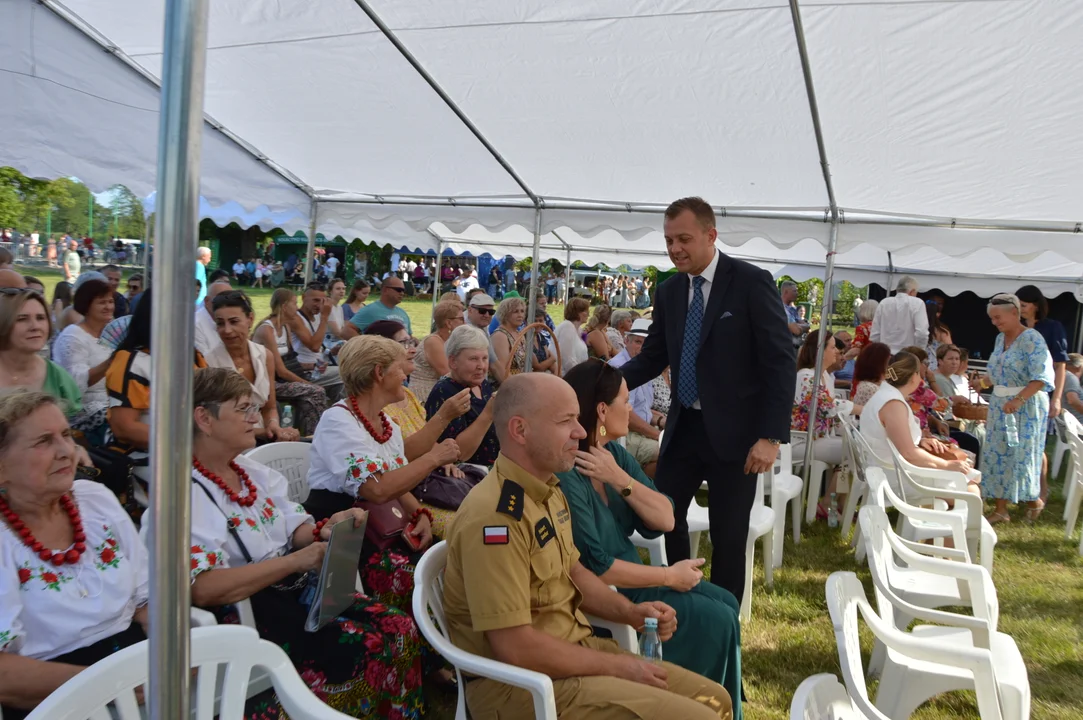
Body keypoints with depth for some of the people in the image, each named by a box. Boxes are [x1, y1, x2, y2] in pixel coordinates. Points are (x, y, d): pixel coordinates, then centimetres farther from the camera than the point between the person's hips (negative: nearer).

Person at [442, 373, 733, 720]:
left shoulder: (547, 489, 6)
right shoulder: (494, 517, -25)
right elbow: (515, 649, -25)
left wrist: (629, 612, 2)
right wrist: (618, 667, -15)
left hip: (576, 650, 9)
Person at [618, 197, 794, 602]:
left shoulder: (751, 282, -11)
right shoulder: (669, 291, 5)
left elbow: (781, 362, -13)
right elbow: (654, 357, 11)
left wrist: (771, 435, -18)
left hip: (733, 430, -5)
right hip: (683, 425, 6)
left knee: (728, 535, 5)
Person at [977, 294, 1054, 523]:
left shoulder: (1031, 338, -14)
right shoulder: (1000, 339, 10)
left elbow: (1042, 377, -22)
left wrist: (1019, 400, -31)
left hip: (1026, 406, -7)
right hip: (999, 406, 7)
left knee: (1022, 454, 1)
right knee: (997, 454, 6)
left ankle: (1034, 499, 26)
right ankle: (1001, 509, 14)